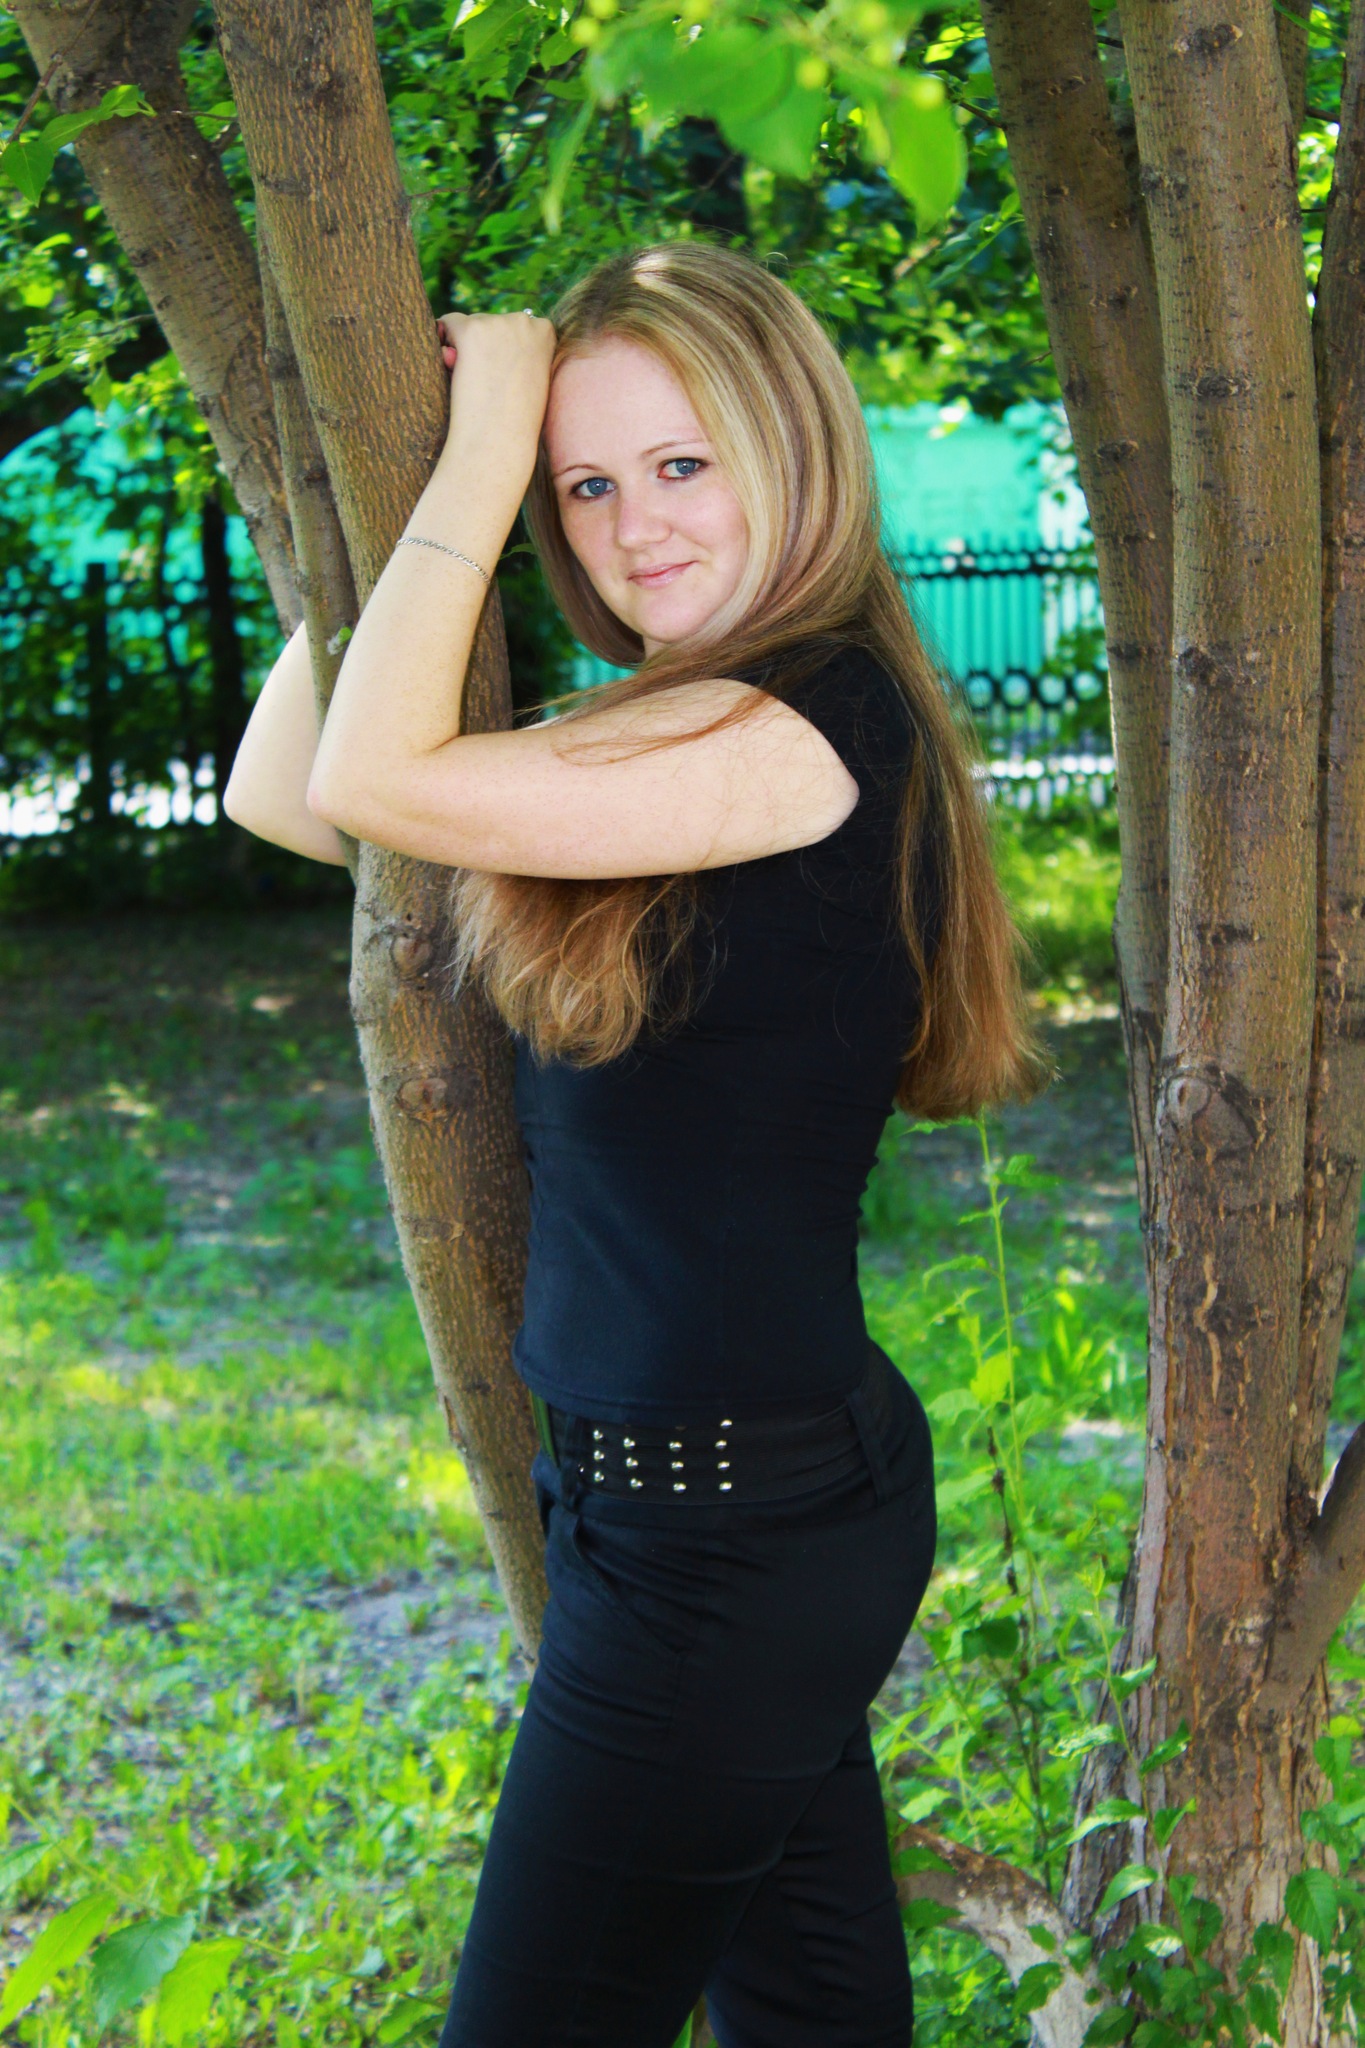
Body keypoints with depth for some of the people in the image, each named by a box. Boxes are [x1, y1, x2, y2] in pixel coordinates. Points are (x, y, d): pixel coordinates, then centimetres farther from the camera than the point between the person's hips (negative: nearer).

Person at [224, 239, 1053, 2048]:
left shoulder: (820, 722, -18)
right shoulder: (675, 736, 10)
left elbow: (378, 784, -24)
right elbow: (279, 794, 10)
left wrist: (483, 436, -14)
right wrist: (400, 468, 4)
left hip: (731, 1537, -9)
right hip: (780, 1492, 9)